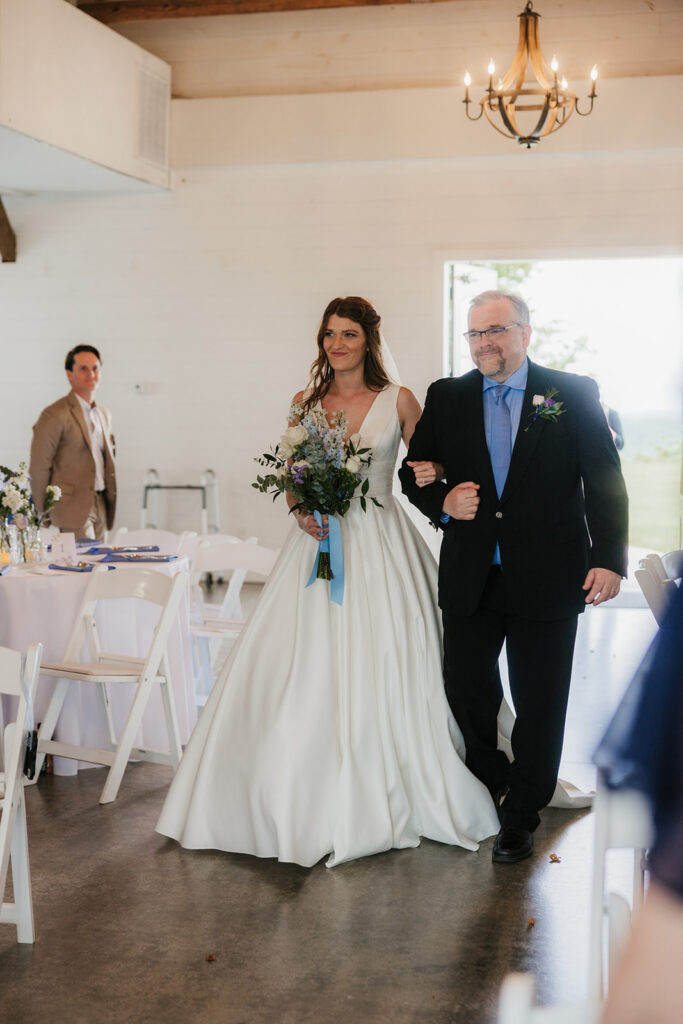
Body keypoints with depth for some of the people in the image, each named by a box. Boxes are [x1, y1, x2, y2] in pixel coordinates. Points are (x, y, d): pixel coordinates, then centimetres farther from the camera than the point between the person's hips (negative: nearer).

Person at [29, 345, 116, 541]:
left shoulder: (104, 414, 15)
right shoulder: (55, 415, -10)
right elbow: (38, 469, -9)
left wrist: (109, 505, 16)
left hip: (100, 507, 7)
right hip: (73, 508, -7)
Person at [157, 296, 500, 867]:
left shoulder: (398, 401, 1)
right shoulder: (305, 403, 8)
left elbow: (428, 465, 7)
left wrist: (431, 473, -16)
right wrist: (302, 510, -5)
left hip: (379, 544, -2)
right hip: (318, 540, 2)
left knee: (383, 671, 0)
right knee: (303, 673, 0)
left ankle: (382, 800, 15)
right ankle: (309, 804, 13)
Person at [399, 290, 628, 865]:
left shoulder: (573, 395, -1)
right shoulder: (446, 398, 7)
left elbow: (605, 481, -3)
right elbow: (413, 471, 12)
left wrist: (609, 559, -12)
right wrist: (443, 504, -9)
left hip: (547, 580, -2)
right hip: (470, 580, 3)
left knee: (539, 703, 7)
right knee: (466, 690, 9)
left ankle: (522, 816, 24)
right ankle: (491, 782, 37)